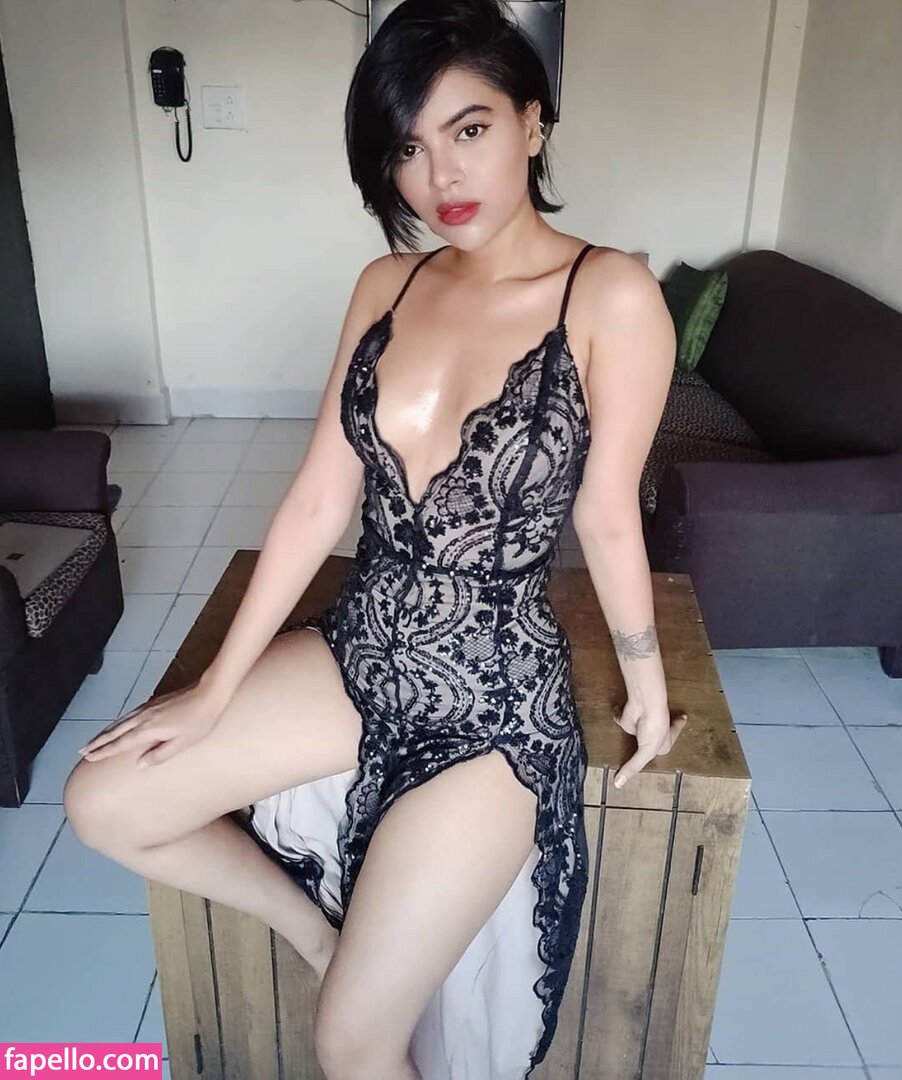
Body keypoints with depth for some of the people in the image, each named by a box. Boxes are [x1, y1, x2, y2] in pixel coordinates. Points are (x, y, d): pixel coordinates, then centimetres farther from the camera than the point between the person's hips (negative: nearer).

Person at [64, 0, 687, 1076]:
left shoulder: (611, 296, -16)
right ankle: (319, 929, 23)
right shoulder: (387, 285, 1)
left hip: (495, 695, -5)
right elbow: (318, 500, 0)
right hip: (359, 652, 6)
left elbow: (607, 516, -7)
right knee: (103, 802, 4)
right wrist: (216, 691, 1)